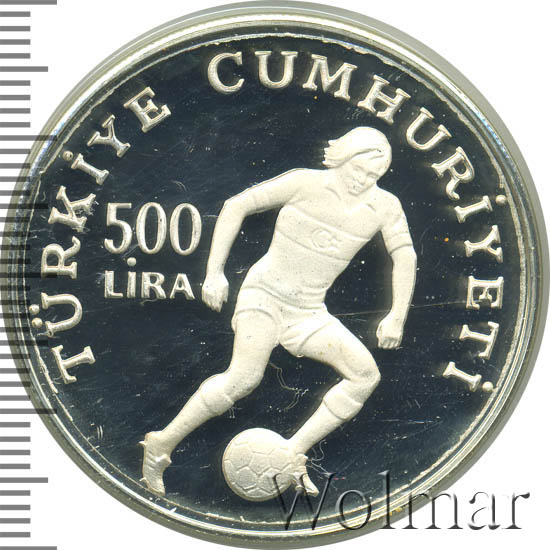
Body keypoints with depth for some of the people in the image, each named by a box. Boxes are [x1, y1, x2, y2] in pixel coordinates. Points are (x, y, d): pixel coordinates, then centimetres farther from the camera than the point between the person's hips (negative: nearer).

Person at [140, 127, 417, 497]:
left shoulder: (385, 206, -2)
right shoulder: (305, 182, -10)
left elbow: (405, 257, 4)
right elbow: (237, 206, -6)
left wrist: (397, 316, -9)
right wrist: (214, 272, -11)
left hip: (308, 311, 5)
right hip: (265, 294, -5)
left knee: (366, 375, -11)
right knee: (246, 376, -28)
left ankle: (292, 455, -5)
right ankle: (162, 445, -12)